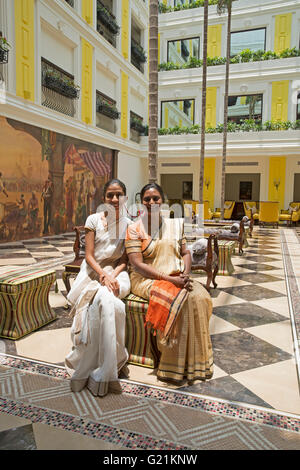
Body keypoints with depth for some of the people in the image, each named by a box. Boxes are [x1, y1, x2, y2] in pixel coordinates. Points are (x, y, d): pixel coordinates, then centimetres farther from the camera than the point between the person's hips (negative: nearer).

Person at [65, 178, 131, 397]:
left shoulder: (128, 224, 7)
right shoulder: (94, 220, 3)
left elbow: (125, 259, 4)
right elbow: (89, 256, -2)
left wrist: (112, 275, -14)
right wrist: (103, 275, -18)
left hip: (117, 272, 1)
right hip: (93, 271, 0)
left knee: (105, 298, -33)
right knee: (107, 301, -33)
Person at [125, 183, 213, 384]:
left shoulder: (174, 224, 13)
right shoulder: (135, 229, -3)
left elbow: (186, 252, 13)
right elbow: (137, 265, -12)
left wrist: (185, 273, -10)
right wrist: (170, 279, -20)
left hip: (177, 278, 5)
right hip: (147, 280, -5)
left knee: (199, 297, -24)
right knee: (180, 299, -30)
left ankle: (196, 360, -9)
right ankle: (175, 365, -16)